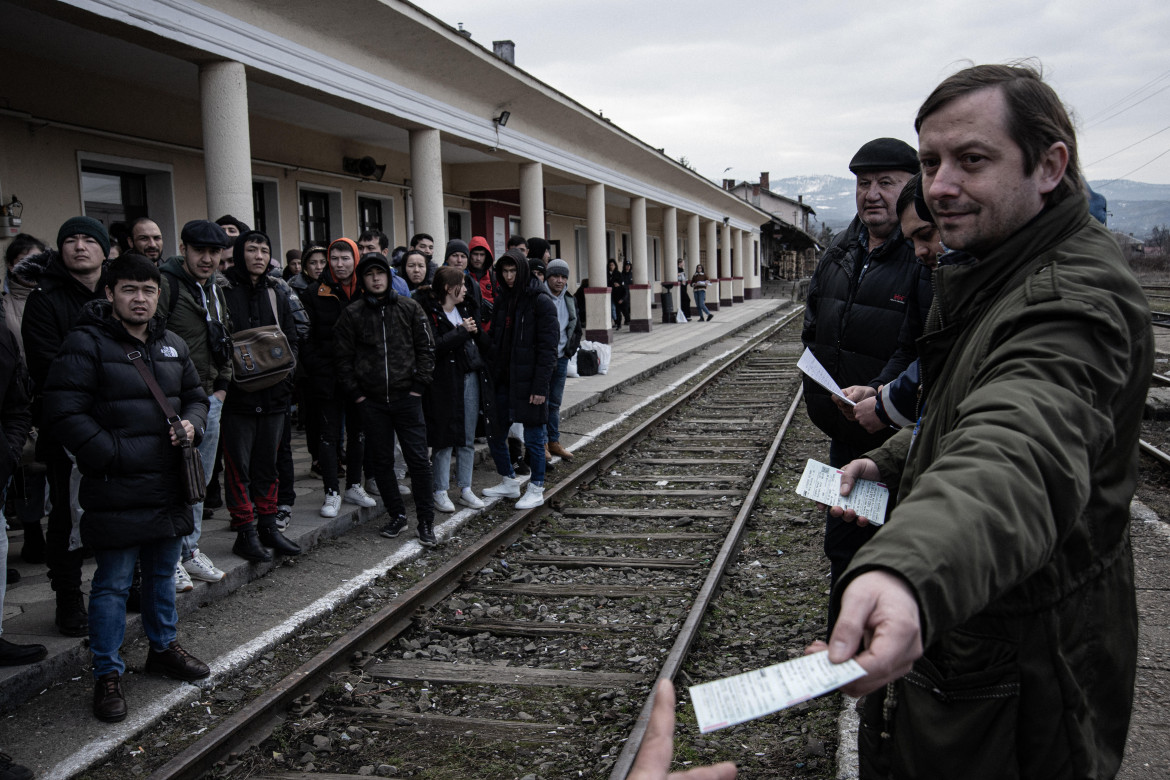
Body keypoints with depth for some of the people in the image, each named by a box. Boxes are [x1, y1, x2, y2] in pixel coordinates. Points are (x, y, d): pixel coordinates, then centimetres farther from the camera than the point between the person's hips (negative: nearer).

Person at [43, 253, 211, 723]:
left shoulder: (172, 346, 12)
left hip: (170, 485, 7)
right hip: (117, 490, -7)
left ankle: (162, 647, 38)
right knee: (113, 584, 1)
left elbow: (195, 396, 22)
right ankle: (107, 673, 14)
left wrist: (191, 424, 0)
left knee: (163, 573, 20)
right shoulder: (86, 344, -10)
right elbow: (65, 414, -15)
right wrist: (114, 456, -17)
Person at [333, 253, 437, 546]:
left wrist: (419, 384, -2)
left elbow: (426, 348, 6)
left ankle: (426, 520, 7)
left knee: (418, 458, -2)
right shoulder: (352, 314, 3)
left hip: (406, 397, -1)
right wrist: (355, 393, -1)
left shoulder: (409, 308, 4)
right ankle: (397, 515, 21)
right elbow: (343, 357, 5)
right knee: (382, 460, 8)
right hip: (371, 401, 1)